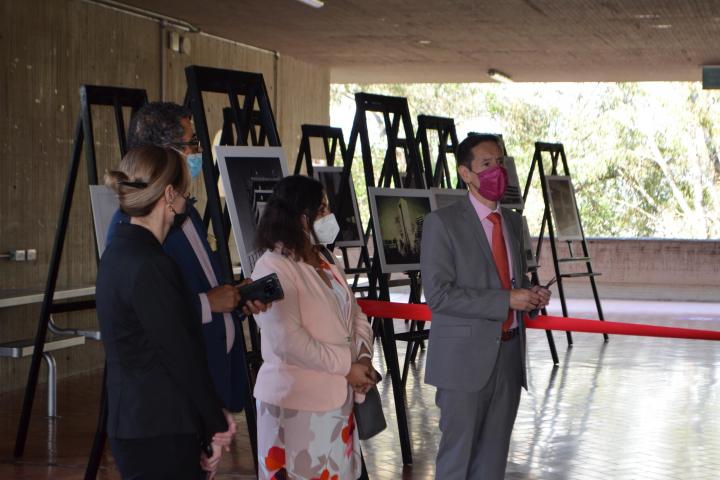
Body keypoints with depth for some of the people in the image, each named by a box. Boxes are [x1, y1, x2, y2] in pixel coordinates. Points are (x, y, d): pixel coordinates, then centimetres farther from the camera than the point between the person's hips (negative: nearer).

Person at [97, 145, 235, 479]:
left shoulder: (119, 253, 10)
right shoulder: (150, 267, -19)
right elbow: (183, 356, -15)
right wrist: (216, 426, -5)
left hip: (131, 423, 9)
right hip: (161, 434, -9)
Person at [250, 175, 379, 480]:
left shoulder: (324, 263, 14)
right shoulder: (274, 267, -14)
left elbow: (355, 315, 17)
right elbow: (289, 342, -22)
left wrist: (363, 358, -3)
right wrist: (347, 368, -15)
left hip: (338, 396, 8)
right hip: (296, 402, -8)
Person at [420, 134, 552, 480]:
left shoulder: (513, 222, 14)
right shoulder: (442, 223, -8)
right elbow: (438, 294, -16)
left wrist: (532, 296, 1)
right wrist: (506, 301, -19)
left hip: (509, 352, 6)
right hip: (466, 357, -6)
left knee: (494, 452, 12)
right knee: (458, 451, 0)